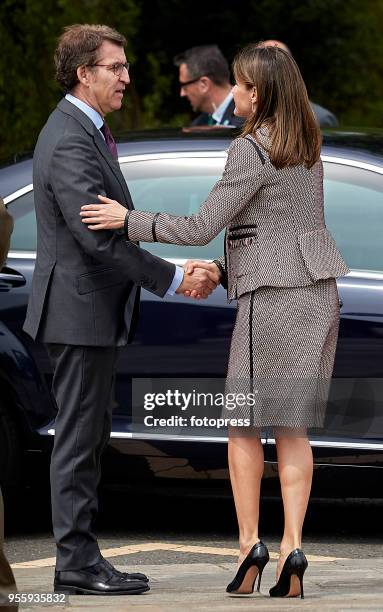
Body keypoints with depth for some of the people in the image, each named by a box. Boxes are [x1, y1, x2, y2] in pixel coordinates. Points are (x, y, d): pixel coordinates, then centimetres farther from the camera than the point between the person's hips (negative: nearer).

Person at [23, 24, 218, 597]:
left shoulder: (82, 130, 14)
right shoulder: (70, 142, -20)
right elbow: (99, 235, -26)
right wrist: (171, 279, -22)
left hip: (91, 307, 11)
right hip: (80, 311, -11)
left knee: (88, 436, 12)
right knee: (79, 437, -5)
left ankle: (80, 557, 17)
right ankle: (77, 562, -1)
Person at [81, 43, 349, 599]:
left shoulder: (251, 150, -13)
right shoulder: (307, 146, 11)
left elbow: (201, 227, -13)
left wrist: (128, 220, -5)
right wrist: (222, 267, 16)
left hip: (271, 296, -7)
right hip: (318, 294, 7)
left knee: (243, 422, 4)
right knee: (293, 427, 7)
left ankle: (249, 543, -2)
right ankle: (292, 549, -1)